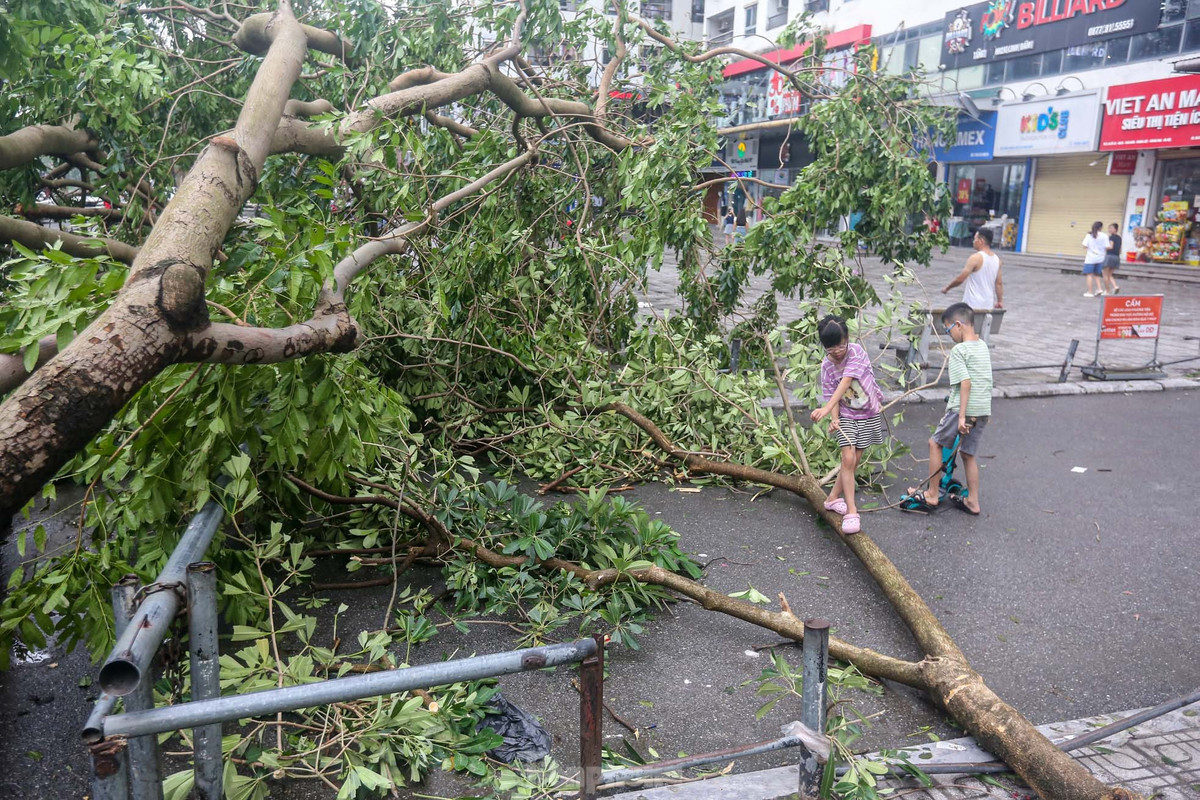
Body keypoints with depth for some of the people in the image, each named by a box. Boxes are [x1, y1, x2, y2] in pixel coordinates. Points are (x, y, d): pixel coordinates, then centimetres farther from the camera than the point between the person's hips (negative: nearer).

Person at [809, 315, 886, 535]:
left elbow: (846, 382, -32)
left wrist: (827, 408, -43)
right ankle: (851, 512, -15)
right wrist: (834, 419, -30)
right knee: (848, 459, -15)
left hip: (869, 413, 0)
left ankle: (833, 498, 25)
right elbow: (832, 396, -9)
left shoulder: (856, 351, -20)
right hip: (846, 415, 0)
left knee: (854, 460, 6)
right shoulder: (826, 366, -10)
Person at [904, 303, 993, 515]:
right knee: (968, 454, 17)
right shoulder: (983, 346, 13)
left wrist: (962, 416, -23)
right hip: (984, 410, 8)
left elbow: (966, 383, -22)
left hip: (964, 409, -8)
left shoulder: (959, 350, -14)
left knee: (935, 443, 8)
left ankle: (931, 496, 11)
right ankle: (973, 502, 21)